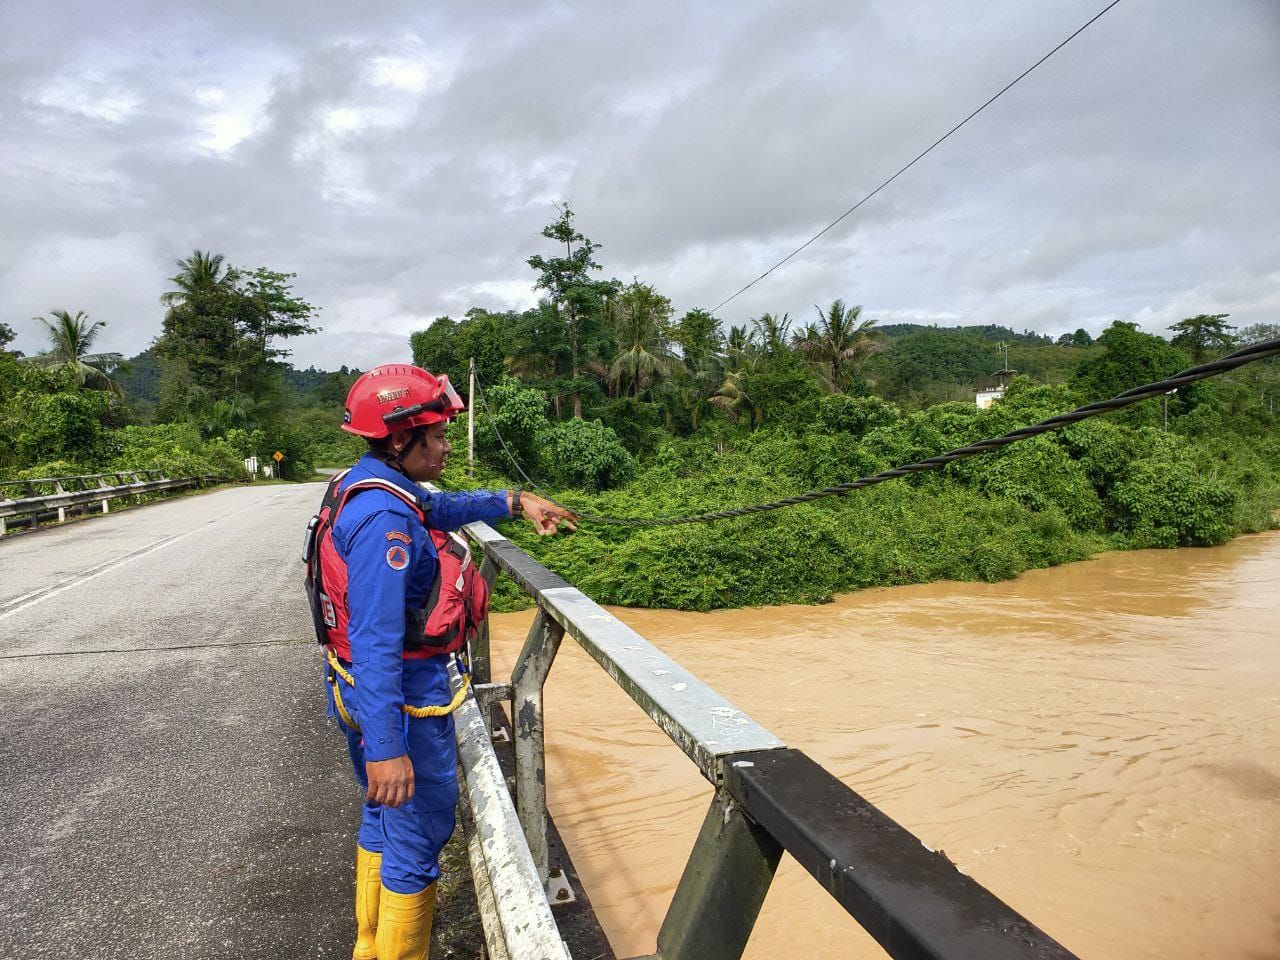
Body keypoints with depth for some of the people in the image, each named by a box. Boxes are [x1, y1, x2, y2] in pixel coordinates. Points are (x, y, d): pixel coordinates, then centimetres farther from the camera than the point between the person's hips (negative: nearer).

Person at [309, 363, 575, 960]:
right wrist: (385, 748, -33)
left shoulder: (367, 484, 4)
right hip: (401, 697, -11)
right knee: (418, 833, 6)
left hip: (367, 686, 11)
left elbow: (439, 509, 24)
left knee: (383, 817, 25)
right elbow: (375, 642, -33)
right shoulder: (383, 516, -28)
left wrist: (515, 502, 18)